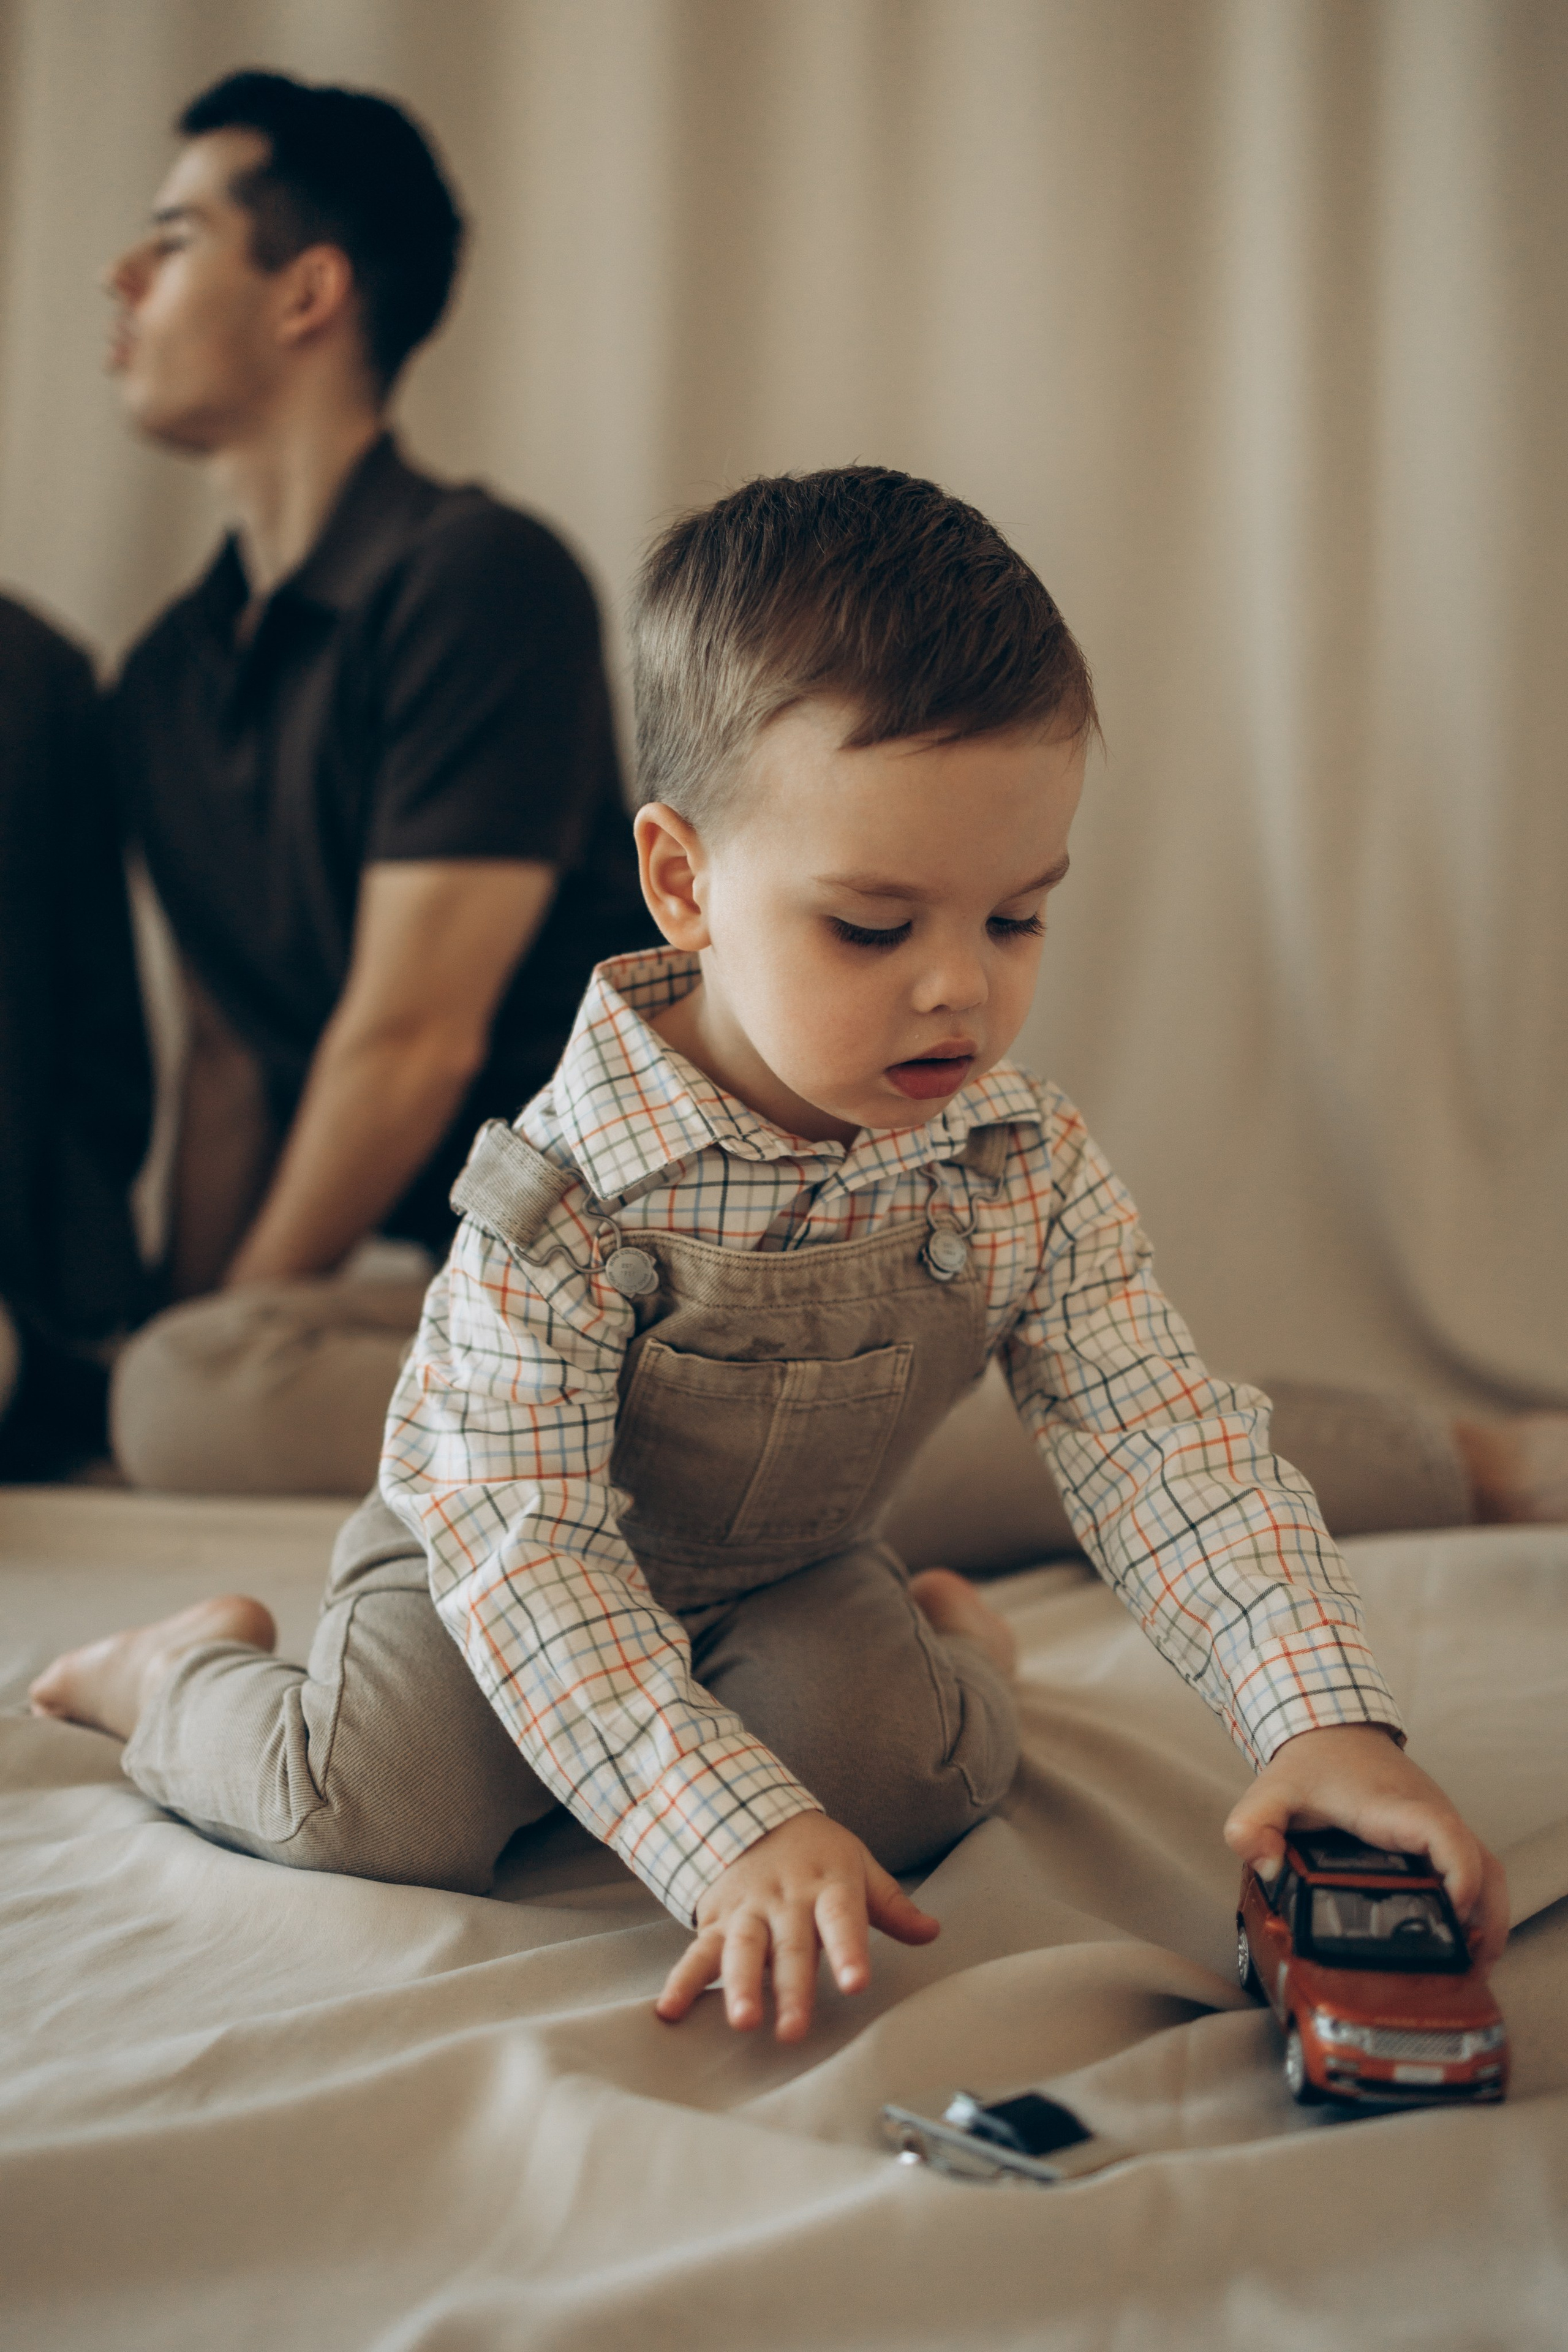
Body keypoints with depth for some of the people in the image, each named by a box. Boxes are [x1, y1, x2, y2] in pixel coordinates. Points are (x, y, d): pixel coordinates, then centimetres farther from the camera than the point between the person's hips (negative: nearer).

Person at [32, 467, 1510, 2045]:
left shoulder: (1030, 1177, -19)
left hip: (788, 1570, 3)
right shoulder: (566, 1195, -33)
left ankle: (951, 1634, 12)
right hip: (487, 1561, -3)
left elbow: (1173, 1453, -21)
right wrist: (737, 1830, -46)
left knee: (901, 1783, -24)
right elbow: (526, 1551, -35)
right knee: (387, 1810, -26)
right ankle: (190, 1676, 7)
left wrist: (1326, 1721, -37)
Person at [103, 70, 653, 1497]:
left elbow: (414, 1041, -14)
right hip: (456, 1269, 8)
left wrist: (210, 1348, -5)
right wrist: (179, 1320, -1)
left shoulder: (477, 577, -12)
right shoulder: (166, 682, 14)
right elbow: (232, 1064, 13)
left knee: (196, 1394, -29)